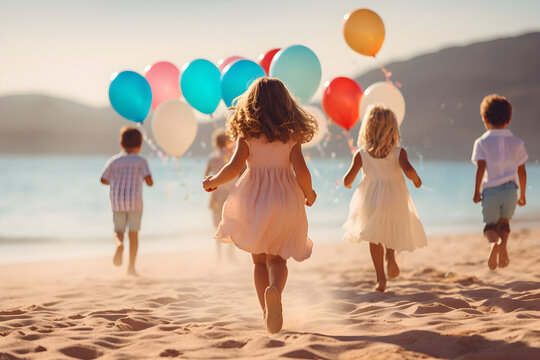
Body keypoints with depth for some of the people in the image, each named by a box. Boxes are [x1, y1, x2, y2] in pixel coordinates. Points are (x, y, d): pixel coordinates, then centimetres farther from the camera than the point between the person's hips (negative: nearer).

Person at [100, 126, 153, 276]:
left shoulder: (113, 161, 4)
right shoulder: (140, 161, -2)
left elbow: (103, 180, 2)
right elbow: (149, 180, -11)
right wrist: (150, 182, 13)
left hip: (117, 201, 1)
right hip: (134, 201, -1)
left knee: (118, 231, 11)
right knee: (133, 233, 8)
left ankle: (119, 244, -25)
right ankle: (131, 266, 7)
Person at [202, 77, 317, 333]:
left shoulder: (246, 133, -2)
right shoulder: (291, 134, 0)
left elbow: (234, 167, -11)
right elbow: (301, 171, -8)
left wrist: (213, 182, 7)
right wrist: (309, 195, 11)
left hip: (253, 198, 0)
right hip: (285, 200, 0)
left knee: (259, 260, 14)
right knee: (277, 258, 12)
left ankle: (268, 313, 6)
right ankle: (275, 289, -20)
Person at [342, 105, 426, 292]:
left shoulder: (361, 154, -3)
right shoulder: (399, 152, -6)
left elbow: (347, 180, -4)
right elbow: (408, 170, -23)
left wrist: (348, 184, 19)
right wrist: (416, 179, -2)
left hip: (371, 201, 0)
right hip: (394, 199, 0)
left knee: (375, 238, 15)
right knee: (393, 230, 23)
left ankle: (381, 278, 8)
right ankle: (391, 253, -9)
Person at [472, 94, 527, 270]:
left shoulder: (482, 142, -2)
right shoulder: (516, 143, 7)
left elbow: (481, 167, -12)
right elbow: (522, 171, 8)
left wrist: (476, 191, -5)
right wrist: (522, 195, 17)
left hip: (490, 190, -2)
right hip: (510, 189, 2)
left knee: (490, 224, 12)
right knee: (504, 222, 21)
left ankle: (493, 242, -22)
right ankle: (503, 243, -10)